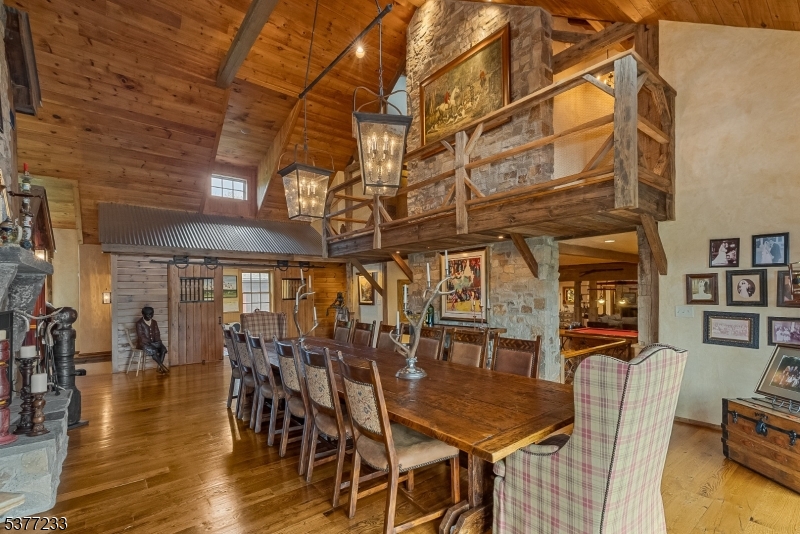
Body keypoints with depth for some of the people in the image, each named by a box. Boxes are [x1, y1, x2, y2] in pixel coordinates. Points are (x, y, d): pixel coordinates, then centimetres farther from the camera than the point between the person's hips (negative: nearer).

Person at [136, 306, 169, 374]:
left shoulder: (154, 322, 11)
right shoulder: (139, 323, -6)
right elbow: (140, 336, -11)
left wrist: (158, 341, -5)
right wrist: (149, 343, -18)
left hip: (154, 342, 5)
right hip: (144, 343, -5)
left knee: (163, 349, -23)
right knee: (154, 351, -32)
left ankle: (160, 367, -19)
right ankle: (163, 367, -23)